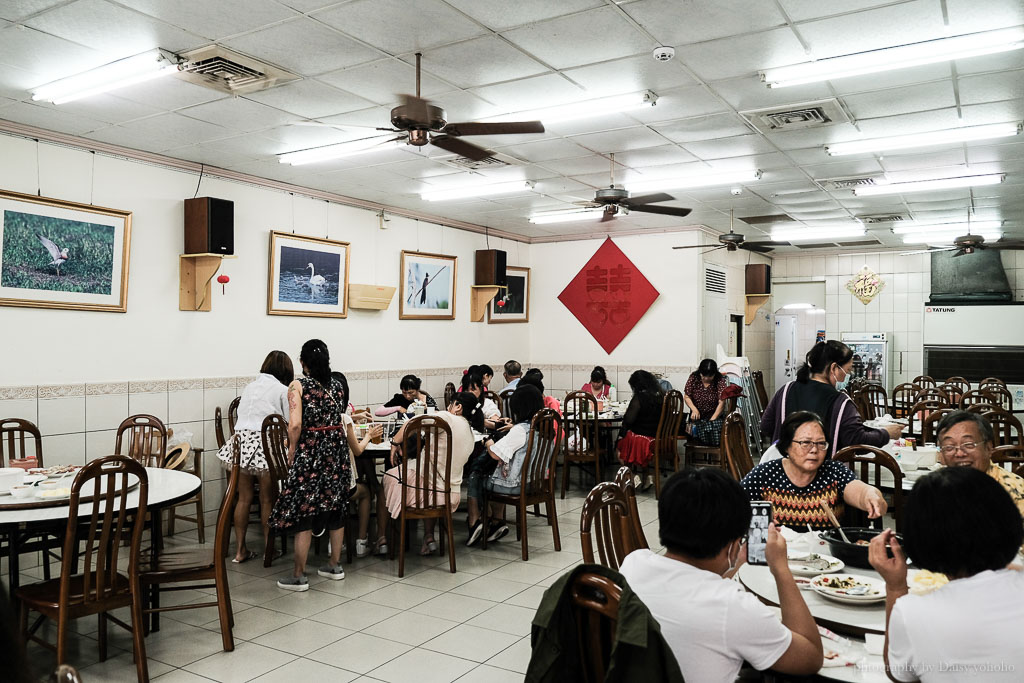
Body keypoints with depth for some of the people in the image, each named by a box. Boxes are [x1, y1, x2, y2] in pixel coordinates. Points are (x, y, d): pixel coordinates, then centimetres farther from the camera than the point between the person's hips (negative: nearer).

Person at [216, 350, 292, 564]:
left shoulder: (249, 387, 19)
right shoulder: (283, 391, 1)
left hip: (241, 441, 5)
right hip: (266, 444, -5)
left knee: (244, 497, 12)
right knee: (267, 499, 7)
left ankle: (240, 550, 16)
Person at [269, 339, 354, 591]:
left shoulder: (298, 386, -9)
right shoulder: (336, 385, 6)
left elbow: (295, 424, -19)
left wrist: (292, 450, -5)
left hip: (310, 451, -5)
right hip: (337, 449, 5)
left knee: (303, 511, 2)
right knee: (336, 507, 15)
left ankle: (299, 576, 9)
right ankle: (335, 565, 26)